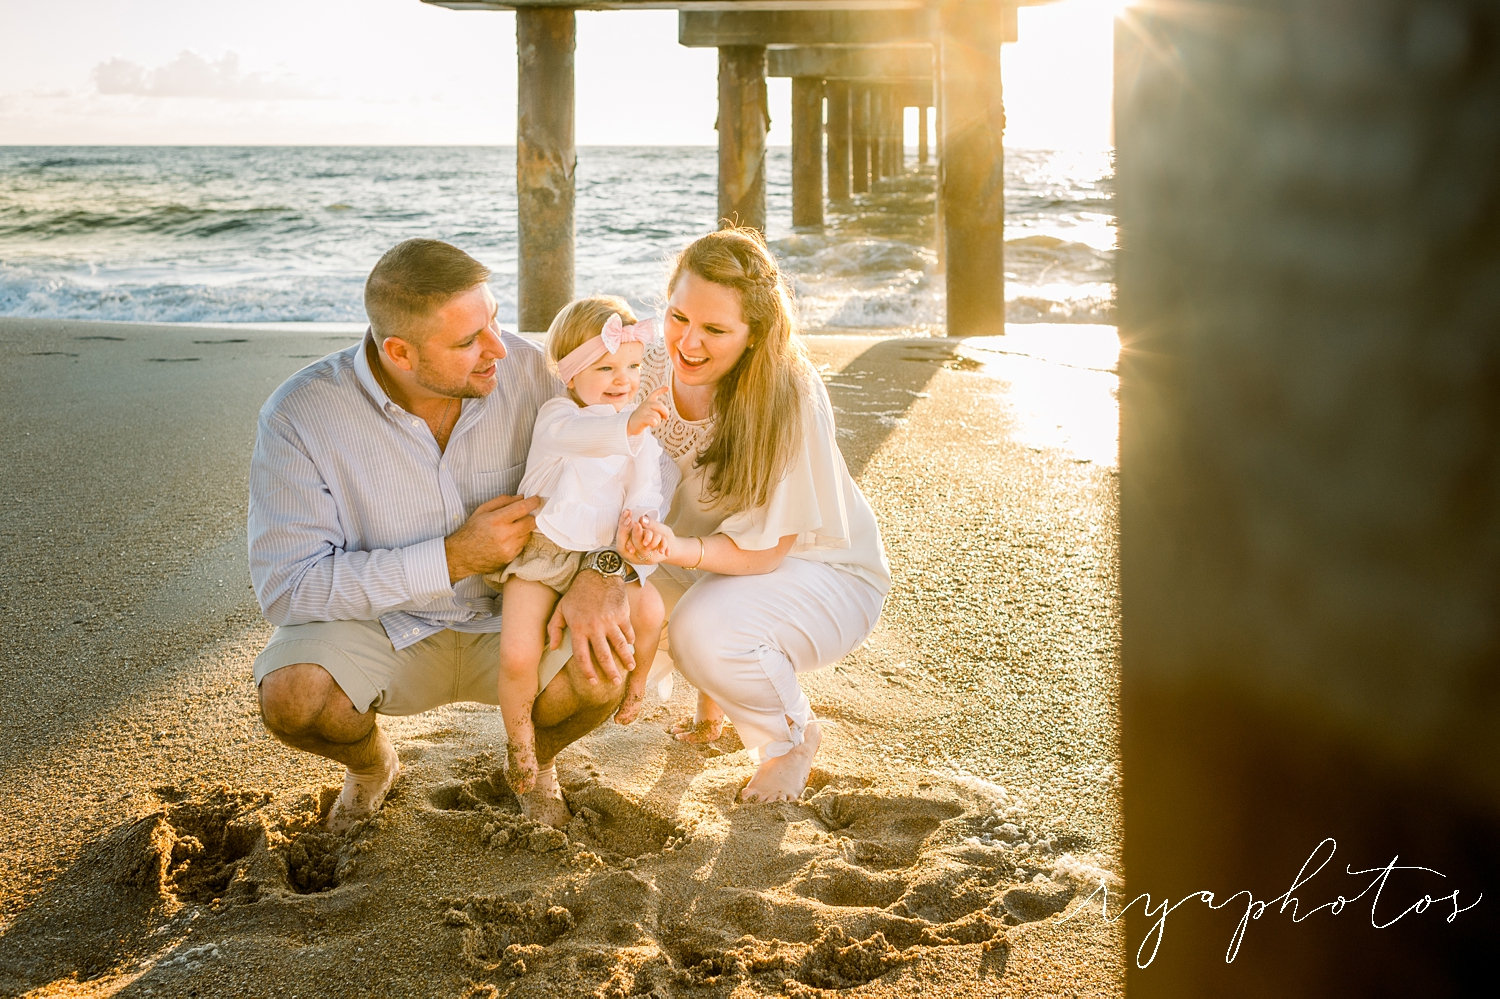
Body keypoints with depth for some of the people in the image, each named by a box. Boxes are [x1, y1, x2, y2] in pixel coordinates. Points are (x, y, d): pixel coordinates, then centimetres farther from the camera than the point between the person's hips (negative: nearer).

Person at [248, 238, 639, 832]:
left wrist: (602, 569, -30)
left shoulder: (523, 370, -16)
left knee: (598, 672, -29)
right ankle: (371, 766, 8)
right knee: (291, 695, -31)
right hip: (380, 625, -1)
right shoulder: (298, 416, -22)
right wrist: (456, 559, -28)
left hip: (509, 623, 1)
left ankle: (536, 758, 10)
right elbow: (285, 589, -24)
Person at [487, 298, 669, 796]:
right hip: (541, 553, -3)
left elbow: (645, 499, 3)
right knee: (518, 656, -21)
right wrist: (627, 425, -54)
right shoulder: (556, 414, -8)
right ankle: (518, 739, 9)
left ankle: (636, 681, 8)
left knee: (649, 610, -25)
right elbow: (577, 435, -34)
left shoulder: (643, 435, 7)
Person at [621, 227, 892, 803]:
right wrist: (629, 537, -37)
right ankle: (713, 697, 11)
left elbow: (764, 549, -26)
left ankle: (793, 734, 0)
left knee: (705, 630, -33)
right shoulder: (654, 371, -14)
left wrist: (679, 549, -44)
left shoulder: (791, 400, -29)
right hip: (707, 566, 6)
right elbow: (627, 492, -14)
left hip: (821, 570, -6)